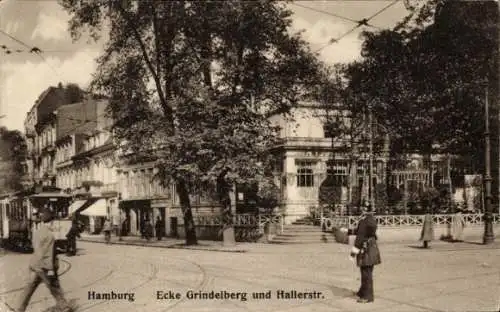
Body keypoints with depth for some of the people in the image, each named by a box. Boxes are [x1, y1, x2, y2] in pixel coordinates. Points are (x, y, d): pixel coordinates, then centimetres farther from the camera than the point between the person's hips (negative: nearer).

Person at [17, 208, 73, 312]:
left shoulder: (36, 232, 6)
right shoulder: (49, 235, -19)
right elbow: (48, 254, -21)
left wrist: (57, 250, 24)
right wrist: (51, 270, -19)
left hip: (35, 265, 7)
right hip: (45, 267, -7)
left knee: (30, 288, 11)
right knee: (55, 288, 6)